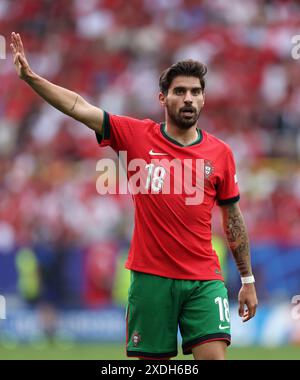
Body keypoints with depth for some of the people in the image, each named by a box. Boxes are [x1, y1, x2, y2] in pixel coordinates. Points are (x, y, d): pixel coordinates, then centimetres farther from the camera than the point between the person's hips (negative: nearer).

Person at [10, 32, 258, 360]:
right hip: (150, 279, 0)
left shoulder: (220, 152, 4)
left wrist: (247, 280, 14)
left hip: (204, 281, 1)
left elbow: (233, 217, 12)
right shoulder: (137, 135, 1)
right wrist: (30, 77, -12)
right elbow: (79, 107, -3)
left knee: (214, 357, -12)